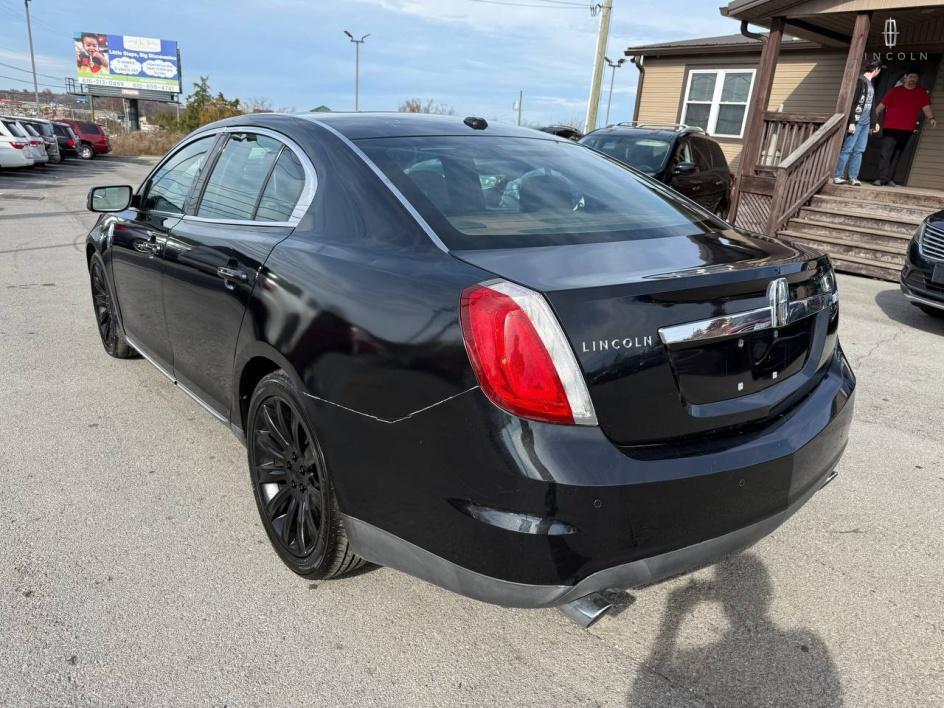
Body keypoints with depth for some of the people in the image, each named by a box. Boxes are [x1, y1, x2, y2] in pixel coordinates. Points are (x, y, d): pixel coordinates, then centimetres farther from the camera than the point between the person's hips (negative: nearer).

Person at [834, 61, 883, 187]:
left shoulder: (871, 83, 19)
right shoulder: (860, 81, -7)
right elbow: (852, 102, -13)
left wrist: (875, 122, 23)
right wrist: (851, 122, -19)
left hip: (866, 123, 8)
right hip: (856, 121, -8)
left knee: (859, 150, 4)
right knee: (847, 149, -8)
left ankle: (853, 177, 6)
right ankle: (838, 176, -5)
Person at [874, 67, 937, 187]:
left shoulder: (922, 93, 9)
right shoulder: (895, 91, 5)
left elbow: (926, 107, 1)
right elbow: (881, 106, 5)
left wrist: (931, 118, -18)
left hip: (907, 130, 2)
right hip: (890, 128, -2)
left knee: (896, 155, 7)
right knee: (886, 154, -12)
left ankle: (889, 179, 10)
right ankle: (882, 178, -12)